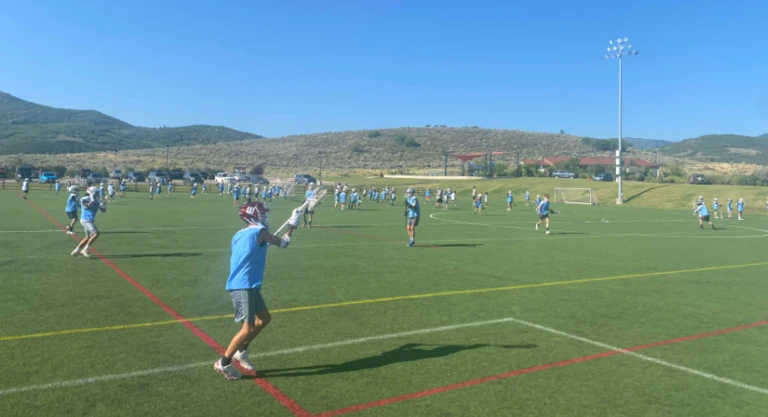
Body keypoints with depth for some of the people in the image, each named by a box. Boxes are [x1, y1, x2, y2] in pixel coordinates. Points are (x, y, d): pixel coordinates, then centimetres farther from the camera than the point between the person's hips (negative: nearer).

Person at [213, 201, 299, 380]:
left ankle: (241, 352, 25)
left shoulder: (240, 235, 14)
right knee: (248, 329, -6)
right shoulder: (259, 232, -9)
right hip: (243, 287, -9)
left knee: (264, 318, 18)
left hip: (245, 285, 9)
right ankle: (223, 363, 4)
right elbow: (283, 243, 2)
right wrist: (293, 224, 15)